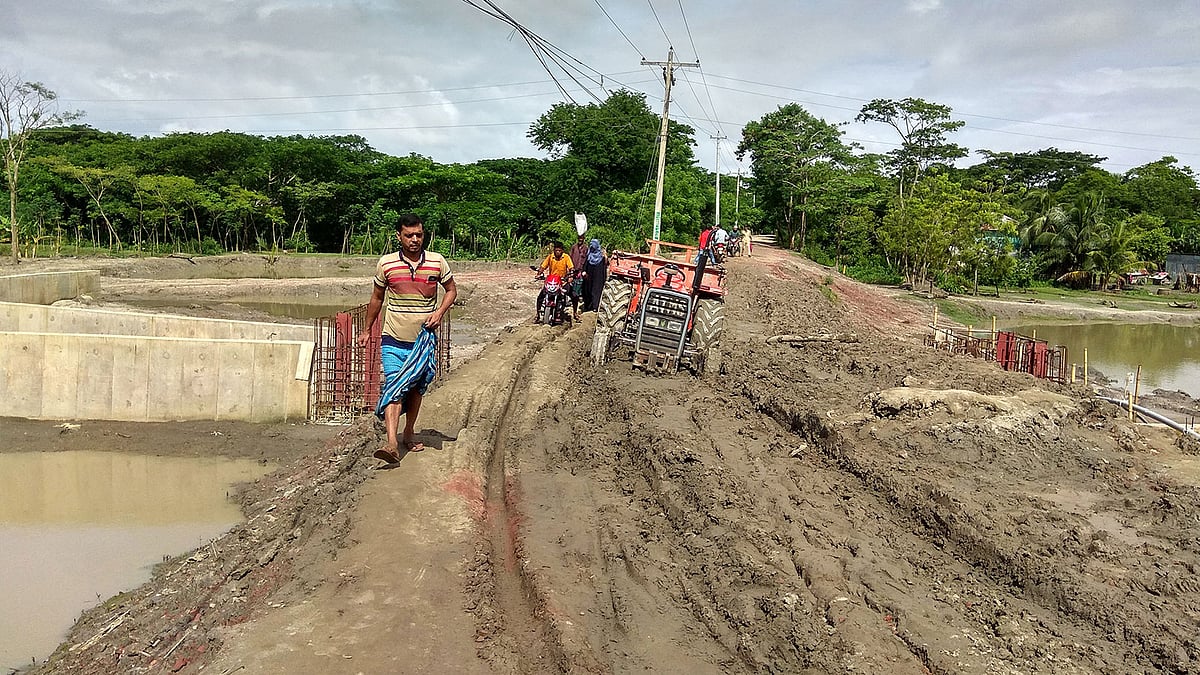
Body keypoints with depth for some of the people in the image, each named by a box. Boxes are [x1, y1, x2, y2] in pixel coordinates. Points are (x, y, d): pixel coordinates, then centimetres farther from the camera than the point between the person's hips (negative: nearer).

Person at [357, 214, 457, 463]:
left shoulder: (437, 262, -1)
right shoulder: (386, 263, -2)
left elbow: (451, 290, 12)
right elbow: (377, 298, 12)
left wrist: (439, 312, -6)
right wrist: (367, 330, 17)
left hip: (424, 340, 2)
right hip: (393, 340, -2)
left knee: (416, 389, 14)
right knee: (393, 388, -14)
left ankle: (409, 434, 33)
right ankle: (392, 444, -23)